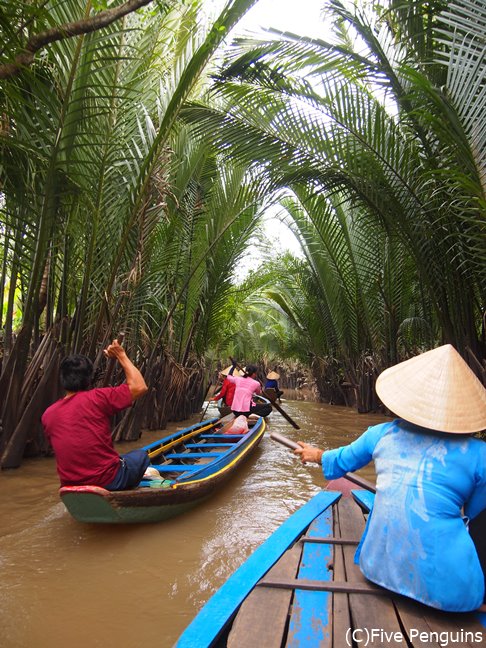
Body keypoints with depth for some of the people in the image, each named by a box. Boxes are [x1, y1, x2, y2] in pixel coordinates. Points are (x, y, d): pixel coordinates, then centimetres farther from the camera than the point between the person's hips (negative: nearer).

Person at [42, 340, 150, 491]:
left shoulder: (47, 415, 0)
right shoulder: (98, 397, -17)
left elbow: (68, 448, 13)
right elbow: (140, 387, -11)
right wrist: (121, 356, -3)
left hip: (71, 485, 6)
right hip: (107, 480, -5)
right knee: (141, 456, 23)